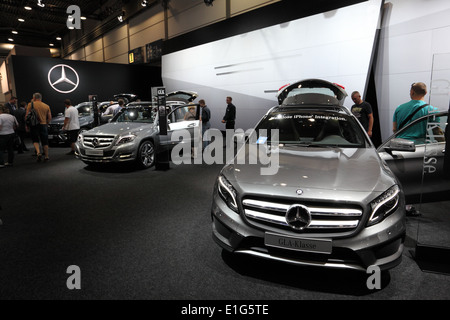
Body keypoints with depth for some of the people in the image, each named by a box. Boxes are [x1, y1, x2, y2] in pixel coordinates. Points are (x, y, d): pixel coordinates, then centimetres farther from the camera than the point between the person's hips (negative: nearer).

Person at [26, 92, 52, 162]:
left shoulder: (30, 104, -1)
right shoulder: (46, 106, 6)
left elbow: (27, 116, -4)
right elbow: (49, 118, 6)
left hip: (34, 125, -2)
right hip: (43, 125, 2)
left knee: (35, 140, 9)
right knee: (45, 142, 8)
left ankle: (38, 152, -13)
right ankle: (46, 156, 14)